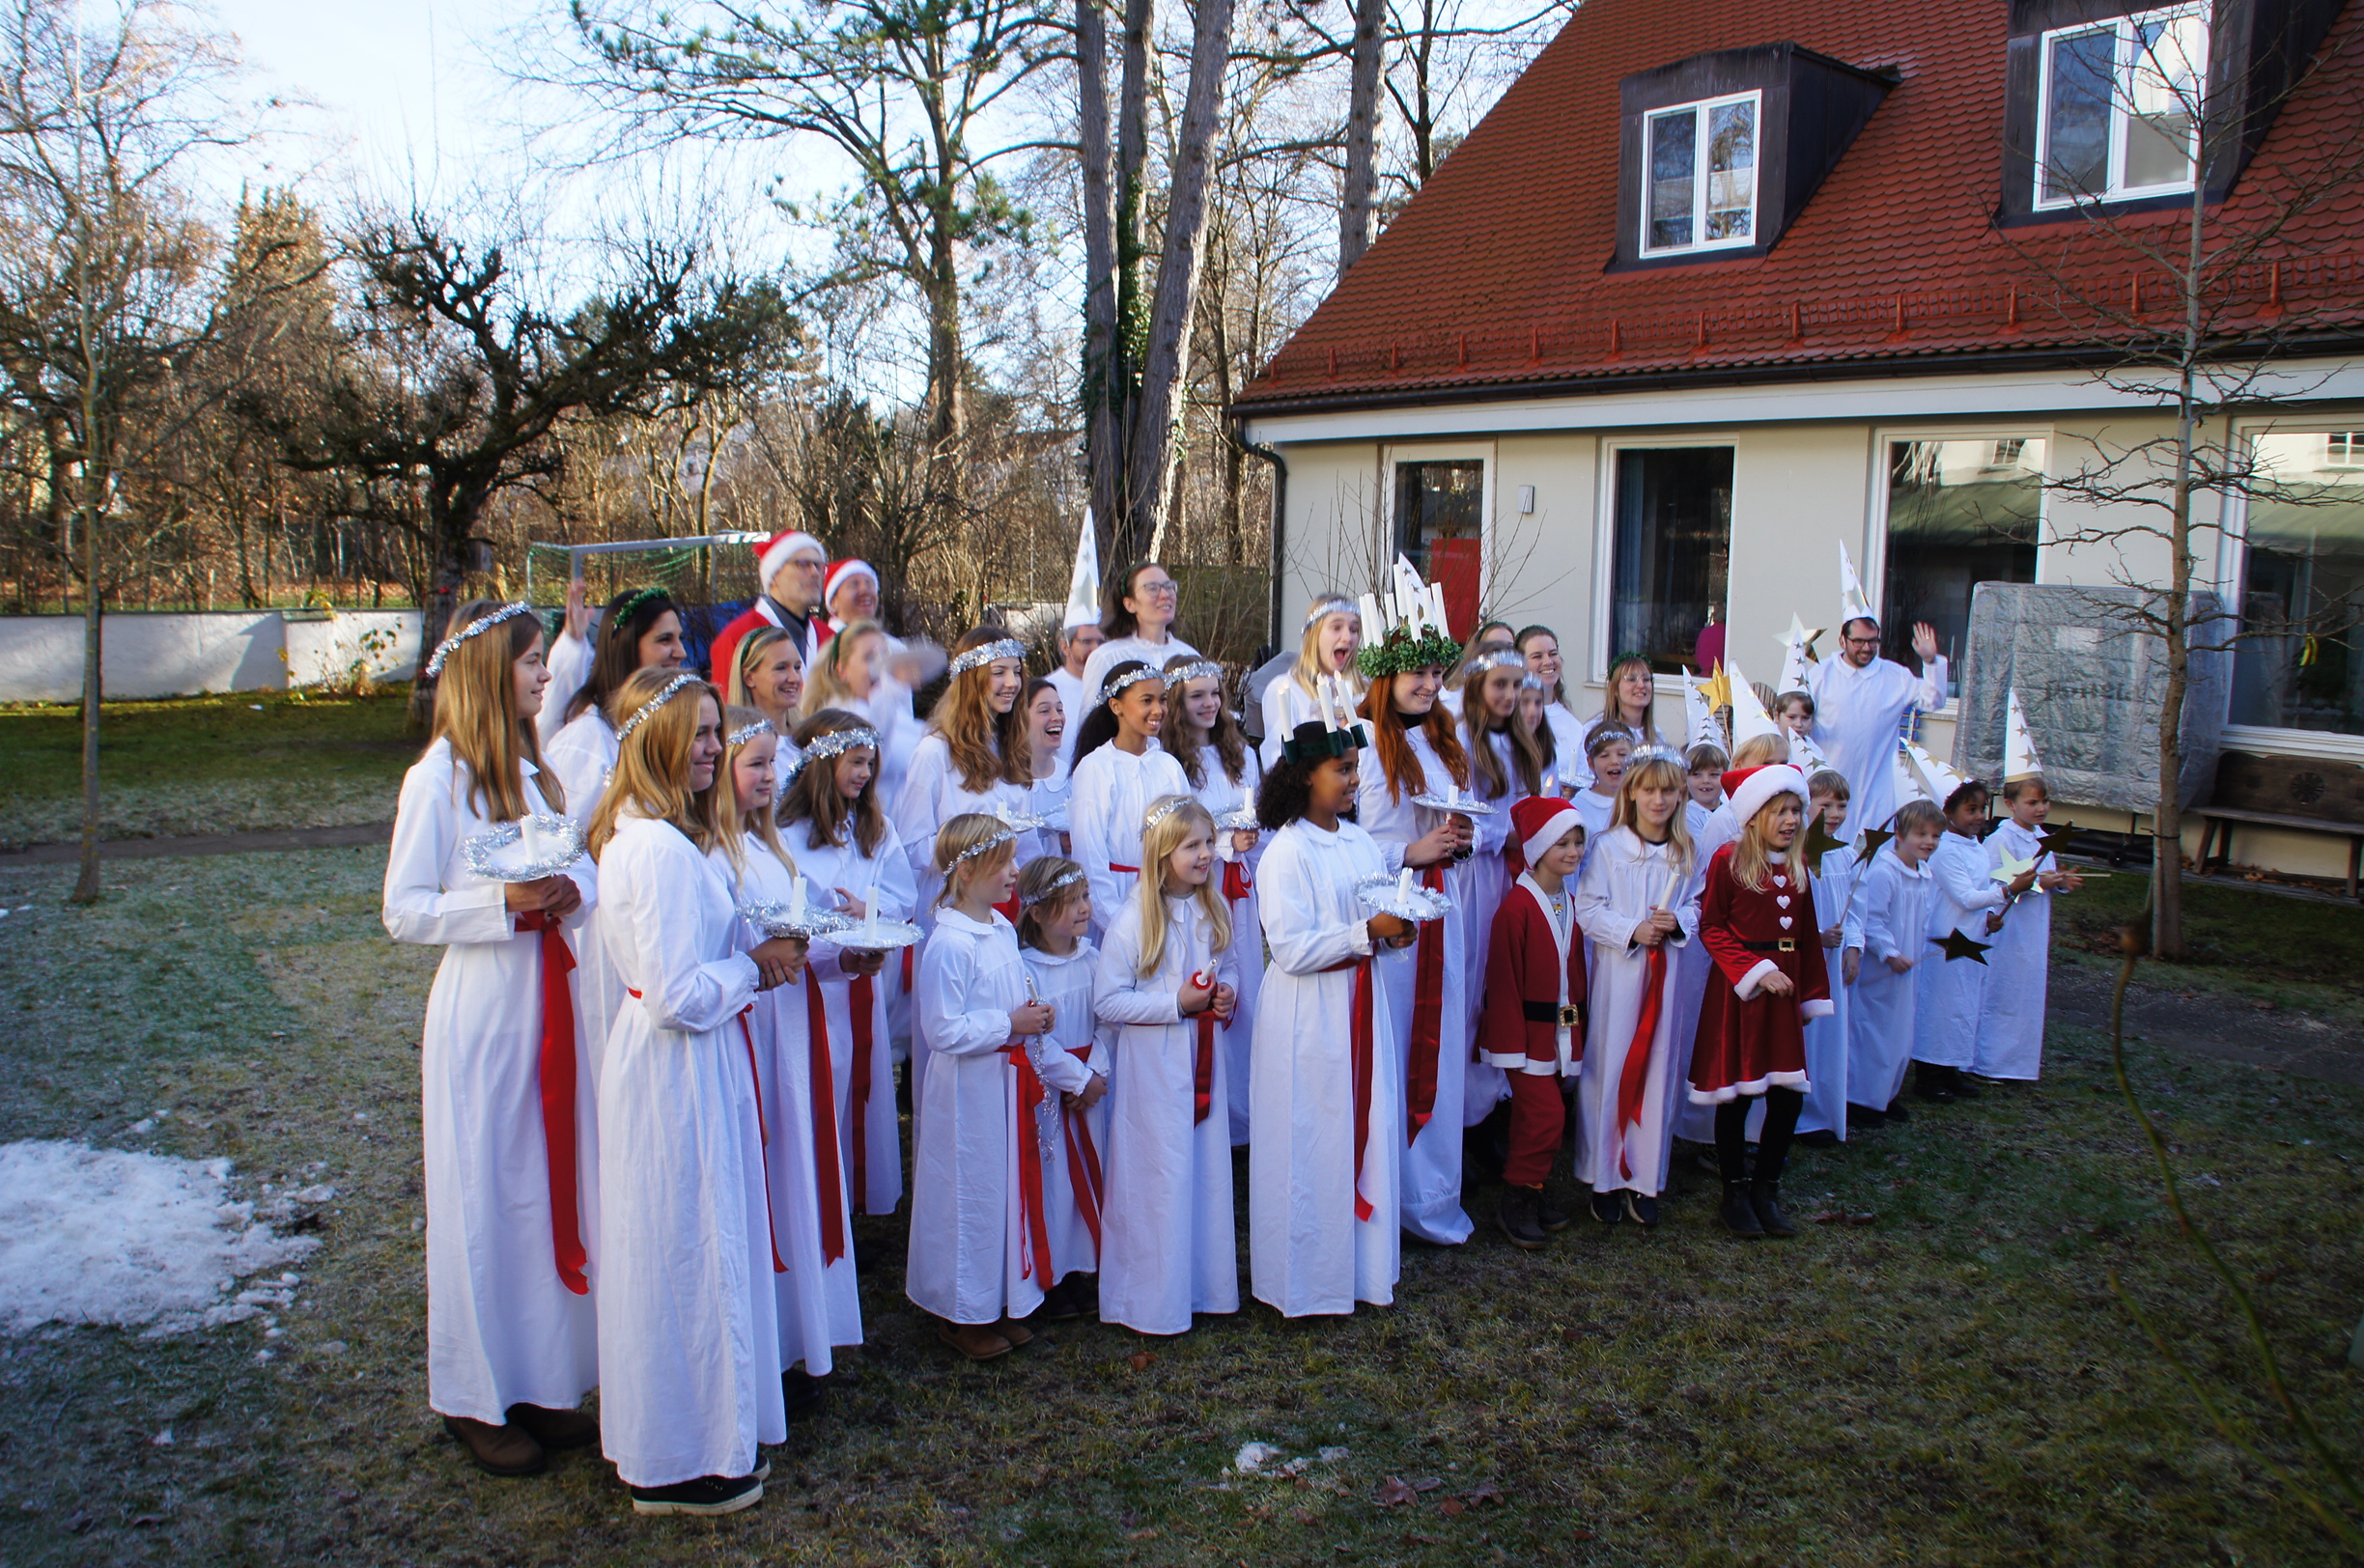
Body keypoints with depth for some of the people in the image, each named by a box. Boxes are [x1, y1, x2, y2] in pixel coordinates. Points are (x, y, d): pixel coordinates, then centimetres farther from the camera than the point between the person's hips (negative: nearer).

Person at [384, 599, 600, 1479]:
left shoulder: (535, 770, 11)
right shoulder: (438, 779, -10)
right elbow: (404, 911, -12)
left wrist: (570, 893, -8)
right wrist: (504, 903, -23)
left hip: (550, 1003, 7)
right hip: (481, 1010, -7)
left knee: (552, 1187, 11)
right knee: (481, 1199, 4)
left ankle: (541, 1382, 24)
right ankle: (476, 1399, 19)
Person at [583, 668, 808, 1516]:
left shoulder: (631, 834, 7)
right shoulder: (665, 850, -25)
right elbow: (679, 997, -26)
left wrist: (754, 954, 4)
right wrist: (755, 965, -12)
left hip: (659, 1060, 10)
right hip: (681, 1072, -10)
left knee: (672, 1249, 21)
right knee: (690, 1250, 3)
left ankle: (669, 1437, 37)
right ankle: (678, 1463, 19)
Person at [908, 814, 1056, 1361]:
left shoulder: (1003, 930, 7)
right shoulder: (949, 944, -22)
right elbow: (943, 1031, -24)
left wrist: (1035, 1017, 1)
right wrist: (1010, 1024, -20)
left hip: (1008, 1085, 9)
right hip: (968, 1092, -9)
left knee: (1010, 1189, 17)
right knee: (971, 1198, 4)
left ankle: (1000, 1304, 31)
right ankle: (961, 1315, 21)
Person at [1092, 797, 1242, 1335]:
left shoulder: (1213, 911, 3)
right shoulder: (1132, 922, -16)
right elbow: (1106, 1002, -16)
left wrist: (1227, 991, -5)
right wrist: (1176, 1002, -21)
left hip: (1203, 1061, 6)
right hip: (1152, 1068, -6)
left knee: (1208, 1167, 13)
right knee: (1158, 1175, 2)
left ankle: (1205, 1280, 30)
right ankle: (1152, 1298, 16)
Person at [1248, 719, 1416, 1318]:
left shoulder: (1360, 842, 9)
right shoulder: (1286, 852, -13)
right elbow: (1292, 949, -19)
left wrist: (1397, 932, -6)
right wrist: (1368, 931, -21)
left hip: (1359, 1005, 7)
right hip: (1308, 1015, -7)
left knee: (1369, 1128, 12)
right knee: (1312, 1143, 3)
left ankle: (1364, 1262, 27)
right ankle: (1305, 1280, 17)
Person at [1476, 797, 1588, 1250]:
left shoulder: (1570, 905, 9)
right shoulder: (1517, 907, -15)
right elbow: (1503, 980, -15)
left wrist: (1577, 1030, 14)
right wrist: (1511, 1043, -15)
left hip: (1563, 1033, 7)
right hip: (1528, 1031, -7)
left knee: (1542, 1118, 11)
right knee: (1545, 1115, -12)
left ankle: (1529, 1195, 24)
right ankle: (1514, 1203, 1)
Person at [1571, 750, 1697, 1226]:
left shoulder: (1684, 852, 8)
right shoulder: (1608, 847, -4)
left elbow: (1694, 905, 13)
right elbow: (1587, 910, -7)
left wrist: (1678, 922, -8)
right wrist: (1632, 931, -18)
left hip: (1665, 970, 3)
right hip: (1617, 968, -3)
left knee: (1657, 1071, 6)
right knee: (1609, 1070, 0)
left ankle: (1644, 1178, 16)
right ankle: (1604, 1178, 11)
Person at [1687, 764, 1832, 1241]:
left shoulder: (1797, 865, 11)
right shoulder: (1728, 860, -7)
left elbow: (1809, 934, 14)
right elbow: (1711, 929, -9)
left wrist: (1812, 995, 12)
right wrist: (1756, 971, -16)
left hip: (1783, 990, 5)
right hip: (1738, 991, -5)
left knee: (1789, 1094, 3)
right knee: (1736, 1094, 2)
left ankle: (1766, 1188, 20)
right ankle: (1734, 1193, 16)